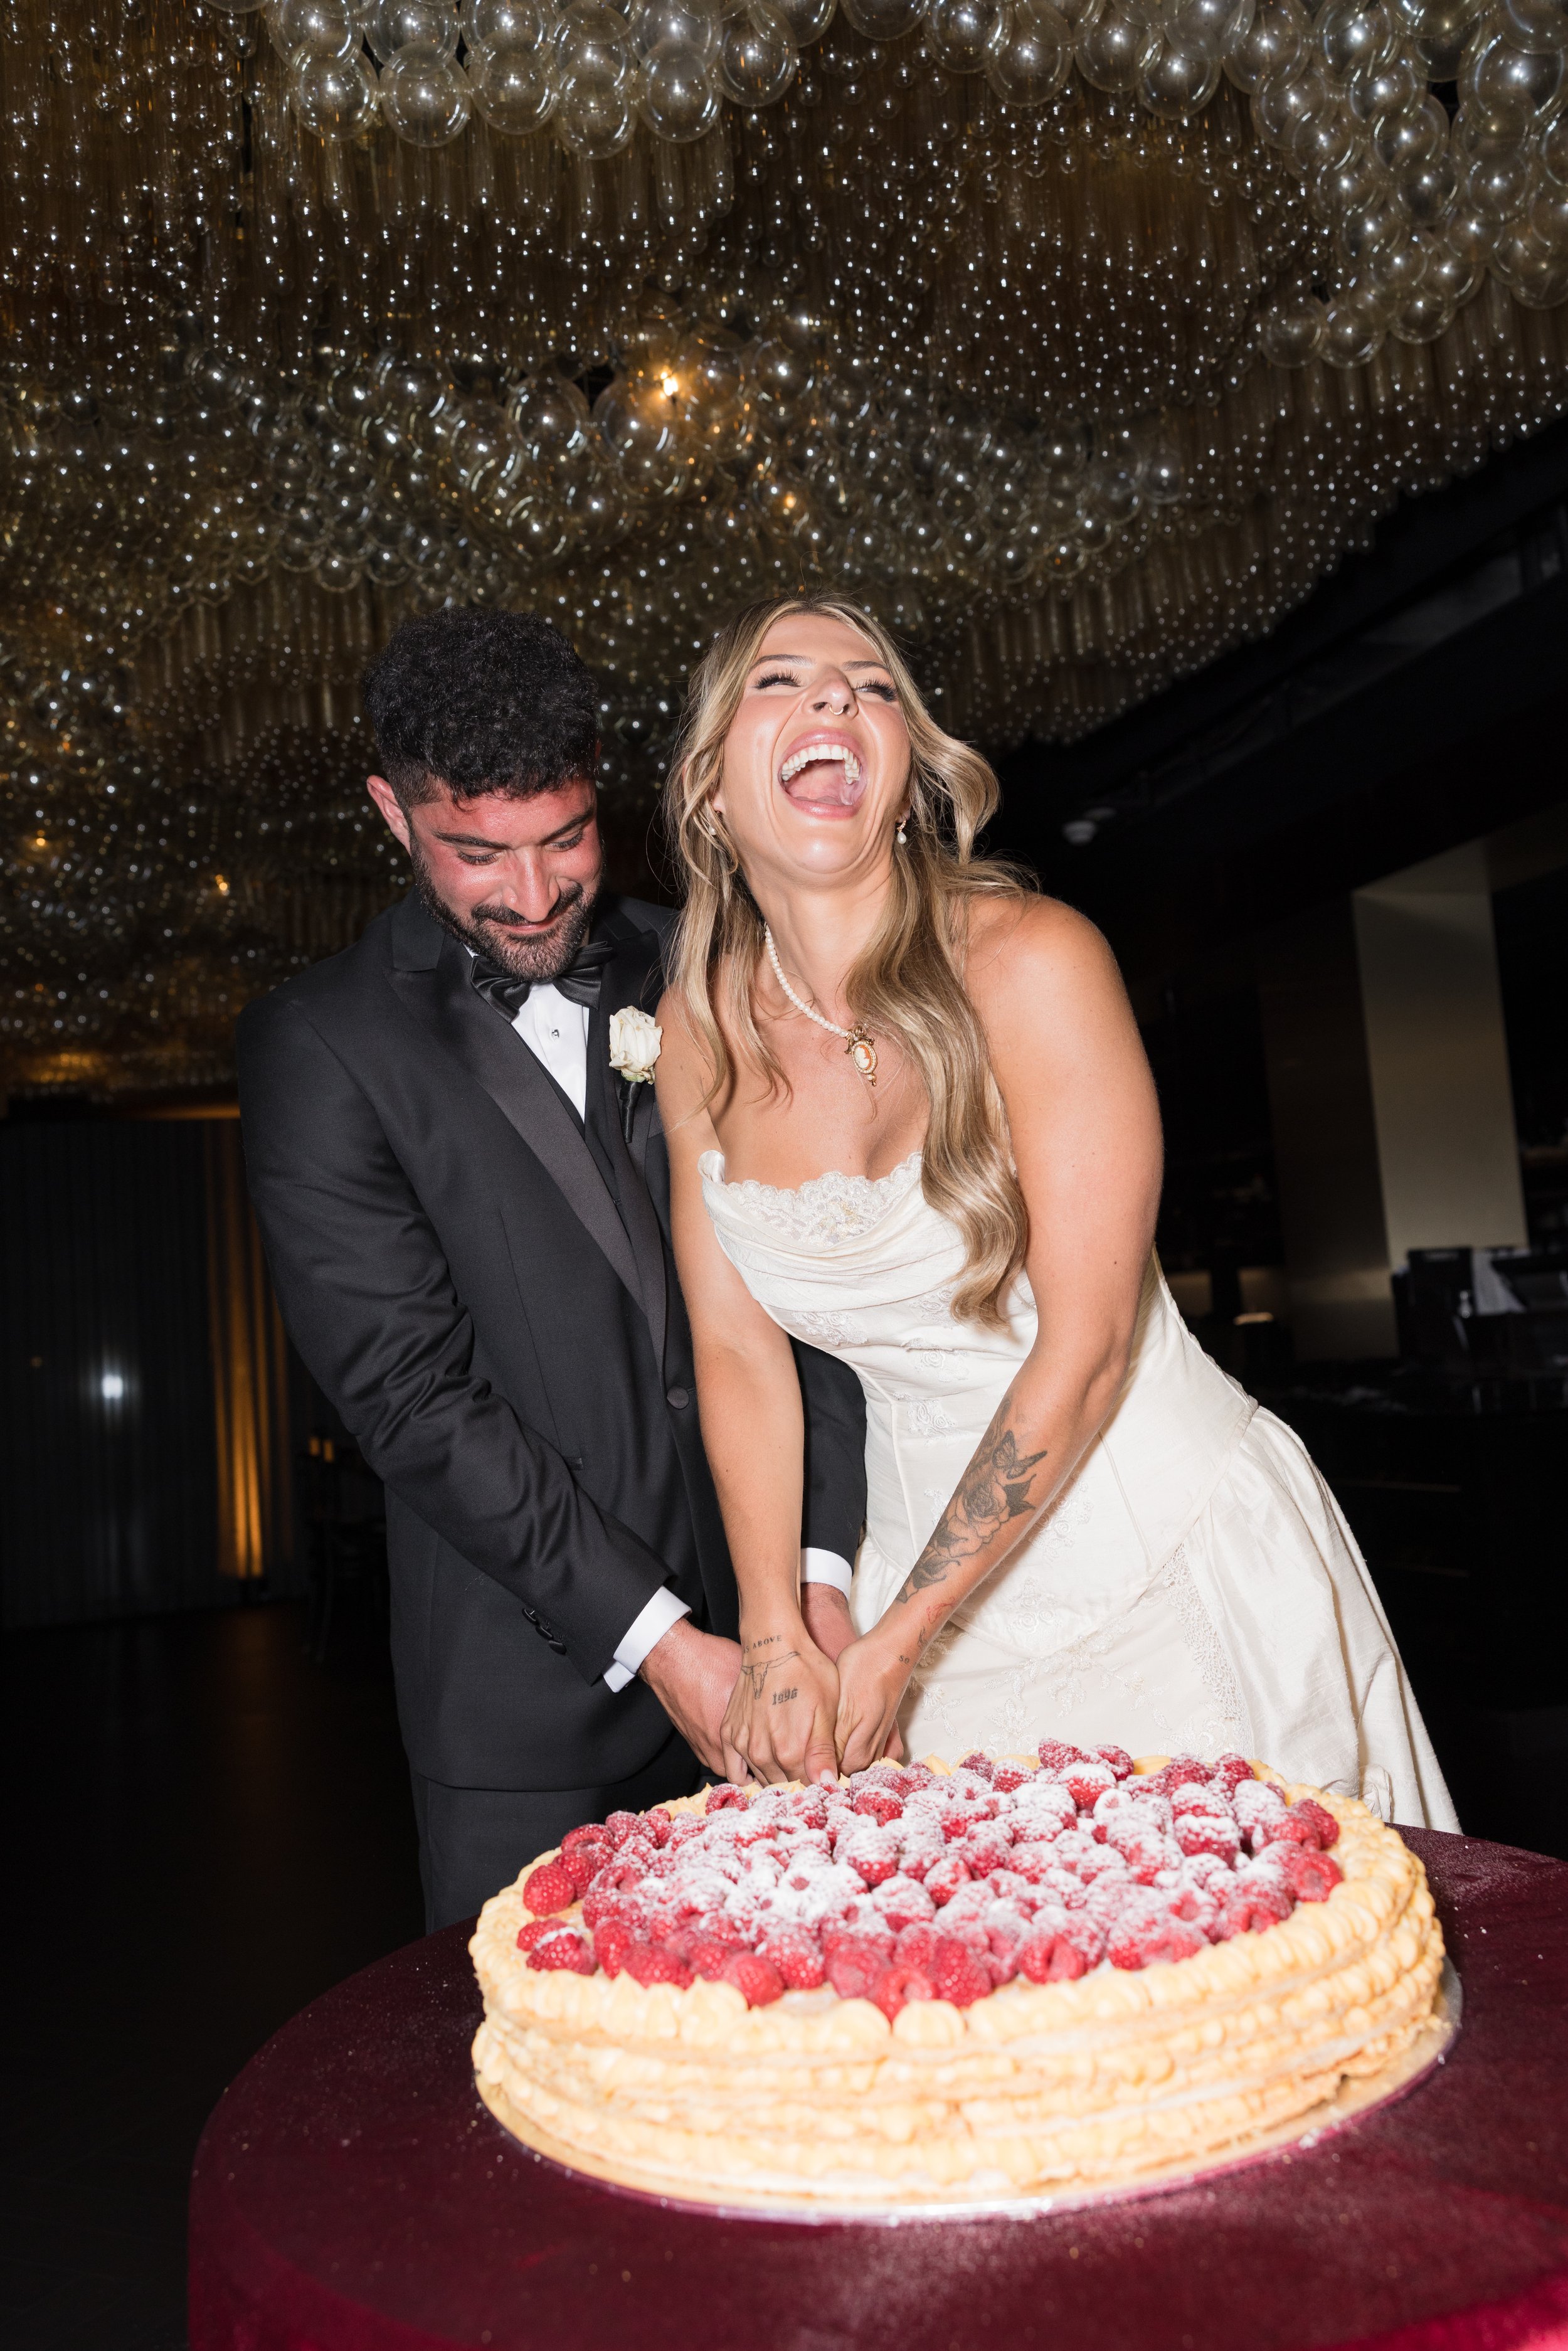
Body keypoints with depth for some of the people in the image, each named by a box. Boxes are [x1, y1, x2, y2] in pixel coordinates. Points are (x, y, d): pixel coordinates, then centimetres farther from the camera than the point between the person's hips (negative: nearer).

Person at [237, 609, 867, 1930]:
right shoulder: (318, 1047, -5)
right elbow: (411, 1392, -10)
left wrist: (825, 1570, -7)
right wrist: (654, 1638, -13)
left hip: (772, 1624, 3)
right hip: (534, 1690, -2)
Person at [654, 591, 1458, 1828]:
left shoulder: (1029, 959, -18)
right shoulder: (698, 1029, -4)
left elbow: (1085, 1346, -18)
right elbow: (737, 1354, 0)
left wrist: (894, 1645, -13)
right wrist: (778, 1643, -6)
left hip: (1177, 1553, -3)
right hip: (927, 1539, 4)